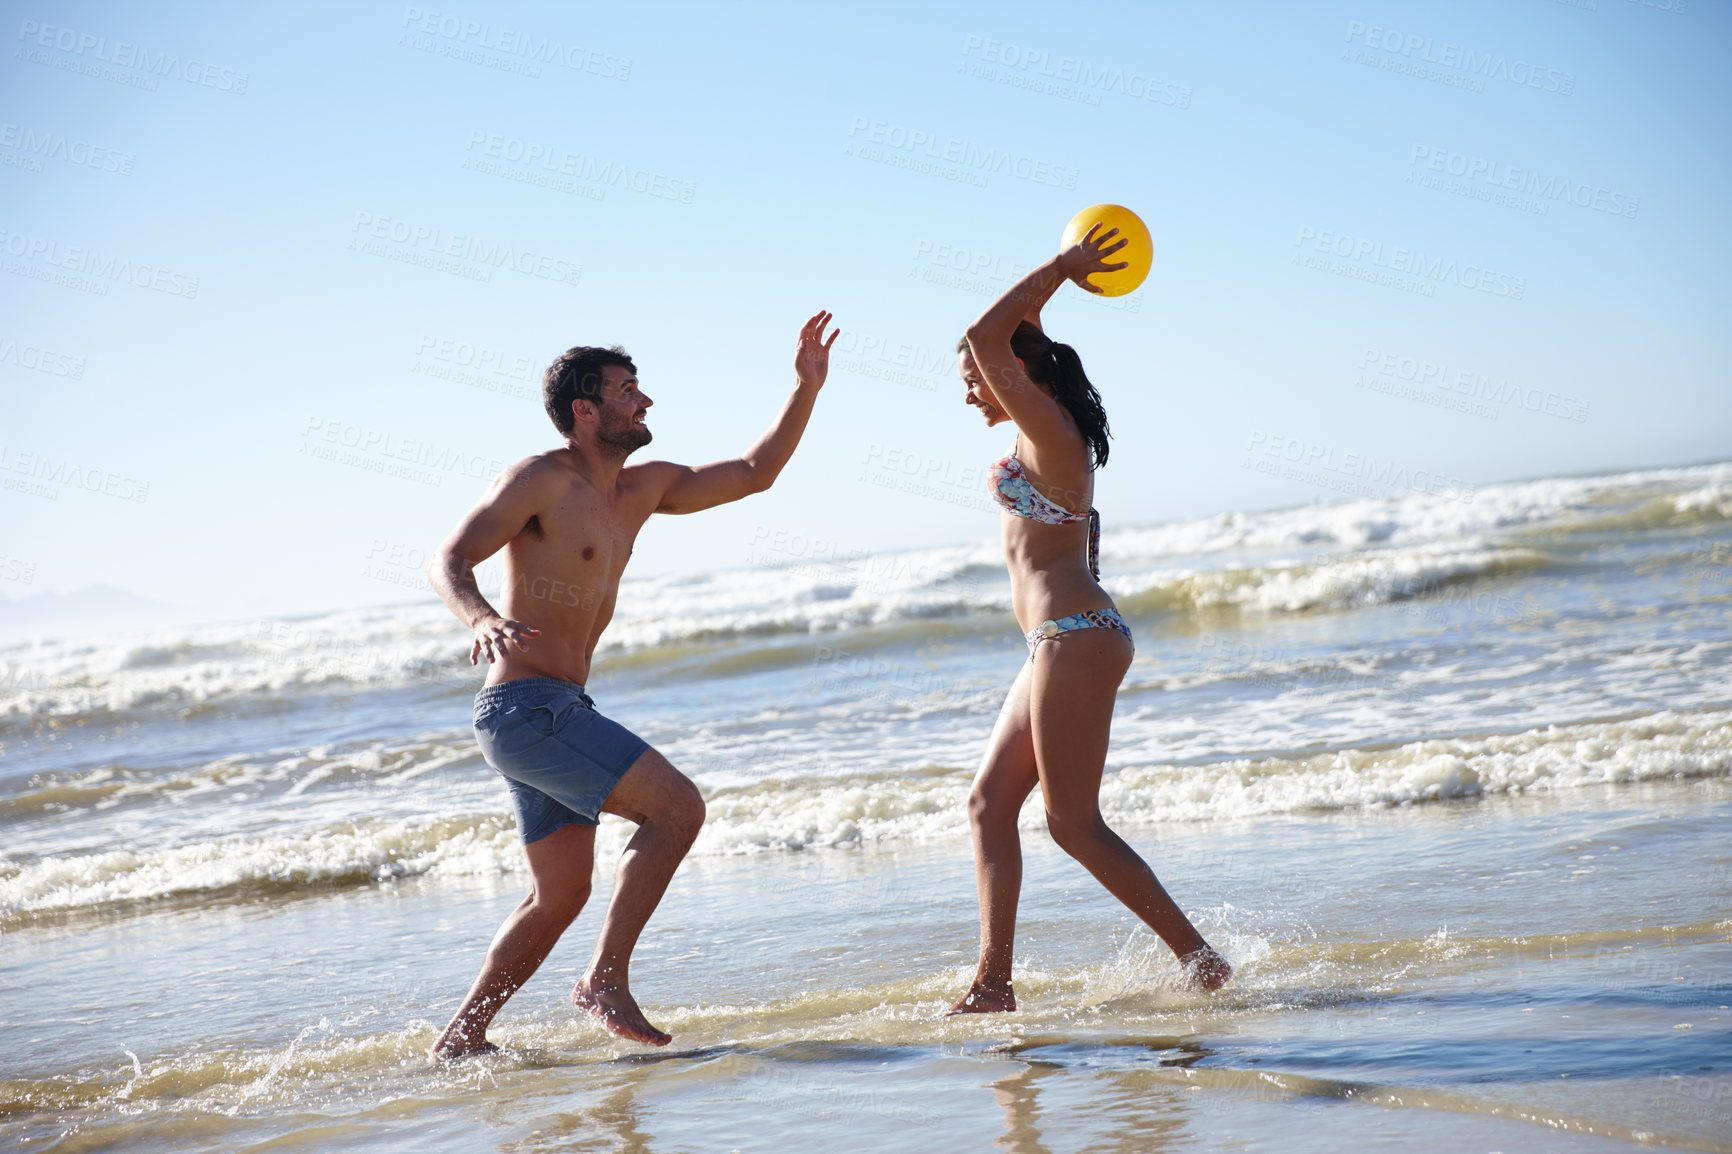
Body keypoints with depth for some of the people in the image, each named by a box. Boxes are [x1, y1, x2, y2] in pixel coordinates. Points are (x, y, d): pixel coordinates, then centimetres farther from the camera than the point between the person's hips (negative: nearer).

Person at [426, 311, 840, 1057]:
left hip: (557, 714, 10)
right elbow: (448, 561, -17)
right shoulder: (540, 479, -9)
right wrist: (481, 618, -39)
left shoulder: (641, 489, 15)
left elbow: (753, 475, 22)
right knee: (676, 806, -15)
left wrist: (806, 390, 11)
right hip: (525, 707, -10)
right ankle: (606, 979, -11)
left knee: (560, 895, 13)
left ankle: (462, 1035, 19)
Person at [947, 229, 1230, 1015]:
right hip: (1061, 645, 10)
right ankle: (993, 982, 5)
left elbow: (987, 336, -18)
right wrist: (1057, 275, 20)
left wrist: (1060, 268, -9)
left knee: (1074, 824, -7)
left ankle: (1200, 959, -3)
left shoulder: (1049, 430, -11)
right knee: (989, 802, 7)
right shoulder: (1046, 438, 16)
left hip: (1075, 638, -10)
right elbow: (1009, 338, 30)